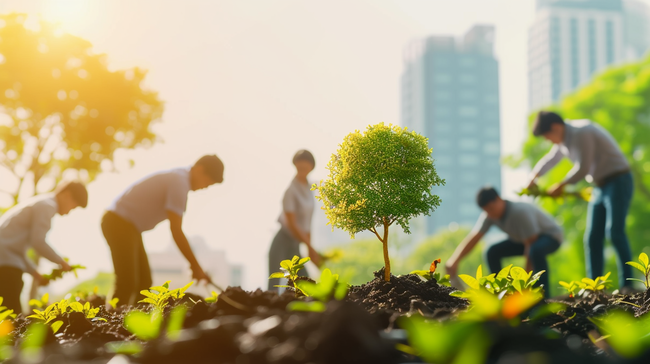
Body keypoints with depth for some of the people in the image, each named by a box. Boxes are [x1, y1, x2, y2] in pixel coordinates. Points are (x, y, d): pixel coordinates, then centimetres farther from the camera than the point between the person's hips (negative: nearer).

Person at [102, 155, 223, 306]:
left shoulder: (180, 176, 11)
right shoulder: (179, 183, -19)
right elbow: (176, 231, -23)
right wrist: (196, 266, -20)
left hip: (127, 226, 10)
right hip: (119, 225, -10)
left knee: (144, 283, 9)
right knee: (127, 284, -12)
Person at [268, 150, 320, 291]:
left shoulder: (308, 188, 7)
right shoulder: (291, 190, -15)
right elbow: (292, 225, -18)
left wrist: (309, 249, 10)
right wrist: (311, 248, -17)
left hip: (295, 245, 8)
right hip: (283, 242, -8)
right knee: (274, 285, -11)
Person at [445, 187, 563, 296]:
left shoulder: (520, 212, -35)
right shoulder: (489, 215, -15)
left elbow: (530, 245, -34)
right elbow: (473, 238, -15)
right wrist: (454, 261, -26)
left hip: (551, 236, -7)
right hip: (521, 239, 7)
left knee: (536, 250, -41)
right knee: (492, 252, -9)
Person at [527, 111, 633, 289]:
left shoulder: (581, 132, -19)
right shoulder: (564, 140, 10)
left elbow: (583, 169, -19)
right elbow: (550, 159, 23)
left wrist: (561, 185, -6)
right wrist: (534, 177, 7)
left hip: (618, 182, -9)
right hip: (601, 187, 10)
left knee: (614, 231, -19)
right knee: (593, 237, 3)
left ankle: (627, 284, -18)